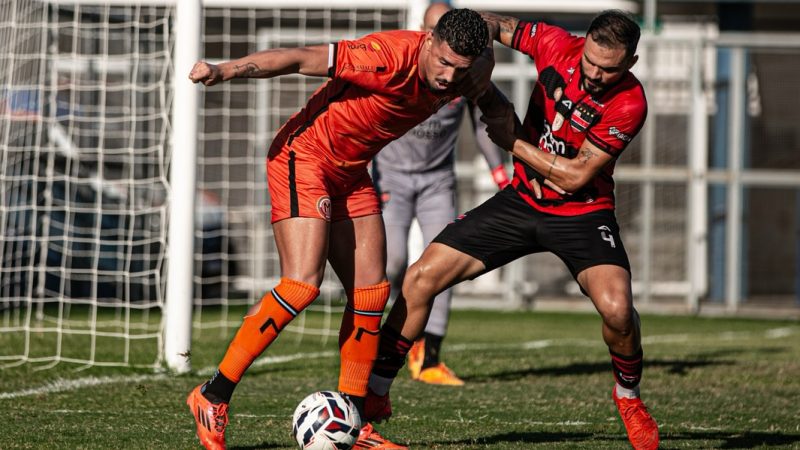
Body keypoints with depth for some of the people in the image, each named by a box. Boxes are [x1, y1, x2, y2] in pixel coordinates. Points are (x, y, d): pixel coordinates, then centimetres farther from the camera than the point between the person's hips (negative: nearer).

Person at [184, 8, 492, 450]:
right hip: (303, 156, -8)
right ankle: (213, 396, -11)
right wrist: (223, 71, -34)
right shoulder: (389, 56, -28)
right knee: (302, 284, -19)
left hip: (351, 172, 8)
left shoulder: (455, 81, -5)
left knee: (371, 292, 3)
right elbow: (299, 59, -28)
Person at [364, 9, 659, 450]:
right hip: (521, 199, 4)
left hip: (581, 212, -3)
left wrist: (514, 141, -18)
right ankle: (374, 394, 9)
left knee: (616, 308, -27)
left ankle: (628, 398, 5)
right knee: (420, 278, -6)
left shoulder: (628, 104, -22)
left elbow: (575, 176, -20)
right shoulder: (557, 45, -14)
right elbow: (491, 24, 3)